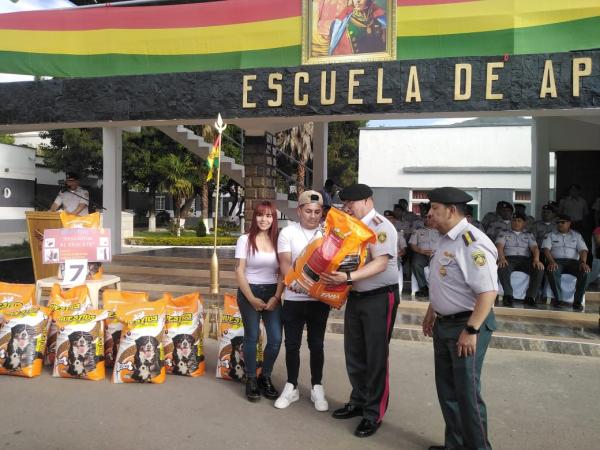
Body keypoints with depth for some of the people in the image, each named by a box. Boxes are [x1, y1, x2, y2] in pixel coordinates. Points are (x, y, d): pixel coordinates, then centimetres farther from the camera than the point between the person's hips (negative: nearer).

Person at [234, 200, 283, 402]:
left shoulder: (278, 241, 5)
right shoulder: (245, 240, -3)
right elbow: (239, 271, -6)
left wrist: (276, 297, -6)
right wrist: (251, 299, -11)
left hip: (272, 293, 3)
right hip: (249, 292, -2)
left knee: (276, 339, -1)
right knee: (252, 338, 3)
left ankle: (265, 377, 20)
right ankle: (251, 380, 20)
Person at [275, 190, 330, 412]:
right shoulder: (288, 232, -2)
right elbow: (284, 264, -9)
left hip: (319, 299, 0)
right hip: (293, 298, 0)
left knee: (316, 345, 10)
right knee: (292, 345, 9)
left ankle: (317, 387, 24)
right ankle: (291, 387, 24)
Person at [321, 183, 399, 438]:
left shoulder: (380, 226, -14)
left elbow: (380, 264, -25)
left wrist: (348, 278, -35)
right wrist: (335, 278, -4)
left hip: (379, 299, -7)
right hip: (355, 297, 7)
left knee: (376, 357, 3)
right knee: (354, 354, 15)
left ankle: (374, 414, 16)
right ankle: (359, 402, 32)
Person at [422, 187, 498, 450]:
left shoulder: (472, 243, -23)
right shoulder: (446, 239, 8)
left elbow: (488, 292, -27)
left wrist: (471, 331, -26)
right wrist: (431, 313, 23)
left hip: (467, 325, -9)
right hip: (444, 324, 10)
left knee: (467, 392, 3)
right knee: (447, 389, 19)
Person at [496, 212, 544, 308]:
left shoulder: (529, 235, 24)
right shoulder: (504, 234, 19)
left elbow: (535, 248, 7)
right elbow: (499, 246, 1)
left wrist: (536, 260, -17)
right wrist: (502, 258, -22)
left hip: (525, 259, 2)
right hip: (509, 258, -2)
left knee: (539, 269, -30)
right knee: (502, 268, -39)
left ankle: (530, 298, -28)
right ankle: (508, 296, -35)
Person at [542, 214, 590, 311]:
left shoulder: (576, 235, 18)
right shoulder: (551, 235, 15)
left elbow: (583, 250, 5)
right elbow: (546, 249, -1)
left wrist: (583, 262, -17)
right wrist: (552, 262, -21)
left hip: (572, 261, 1)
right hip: (556, 261, -1)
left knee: (585, 271, -32)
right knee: (552, 271, -37)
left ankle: (578, 301, -26)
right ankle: (558, 299, -30)